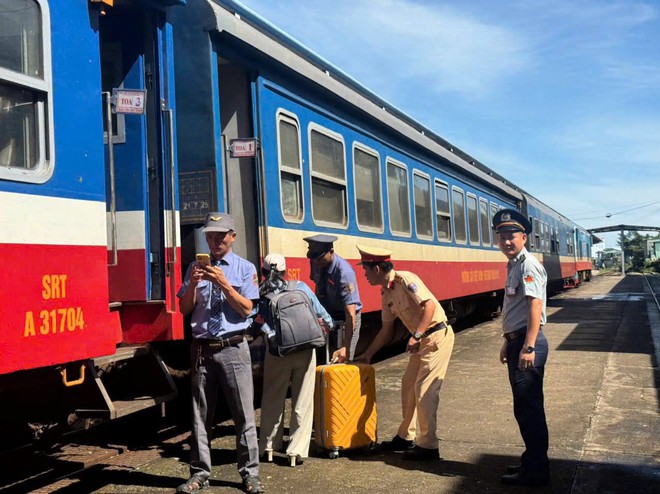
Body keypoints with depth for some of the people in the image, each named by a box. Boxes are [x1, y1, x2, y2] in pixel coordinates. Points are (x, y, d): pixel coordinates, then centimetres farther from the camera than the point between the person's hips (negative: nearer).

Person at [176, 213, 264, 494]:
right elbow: (184, 309, 7)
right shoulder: (196, 268, 10)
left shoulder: (245, 268, 2)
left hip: (233, 349, -2)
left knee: (243, 414, 1)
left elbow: (246, 309, -6)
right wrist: (193, 283, -10)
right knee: (200, 414, 10)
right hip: (202, 349, 3)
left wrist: (223, 284, -16)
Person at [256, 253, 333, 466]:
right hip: (305, 351, 0)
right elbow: (322, 315, 3)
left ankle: (268, 447, 27)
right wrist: (328, 324, 23)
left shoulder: (260, 294, -3)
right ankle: (296, 450, 9)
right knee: (302, 402, 9)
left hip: (277, 354, 0)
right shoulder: (300, 287, -1)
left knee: (272, 400, 18)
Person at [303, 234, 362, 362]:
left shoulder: (345, 272, -31)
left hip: (345, 319, -6)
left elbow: (351, 314, -34)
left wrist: (345, 347, -38)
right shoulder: (316, 263, -12)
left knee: (342, 361, -7)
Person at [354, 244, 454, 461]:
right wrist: (367, 355, 18)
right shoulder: (386, 293, 9)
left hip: (437, 335, -9)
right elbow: (386, 329, 16)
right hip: (421, 340, 9)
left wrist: (416, 335, -28)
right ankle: (406, 437, 27)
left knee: (424, 389, -8)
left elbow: (430, 305, -26)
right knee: (408, 385, 14)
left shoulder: (405, 280, -17)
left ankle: (428, 446, 1)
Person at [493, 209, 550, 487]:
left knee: (528, 407, -4)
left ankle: (535, 471, 6)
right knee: (525, 407, 17)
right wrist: (508, 343, 26)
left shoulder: (528, 265, -13)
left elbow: (535, 306, -23)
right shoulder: (513, 266, 16)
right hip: (516, 341, 10)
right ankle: (532, 462, 29)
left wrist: (528, 347, -28)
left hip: (527, 342, -10)